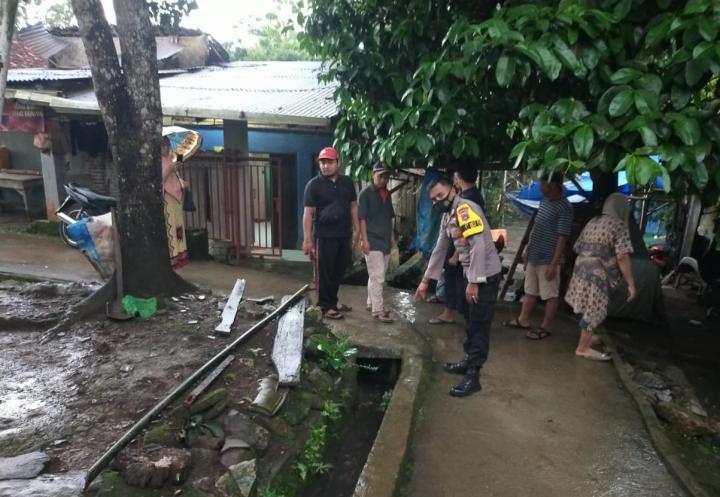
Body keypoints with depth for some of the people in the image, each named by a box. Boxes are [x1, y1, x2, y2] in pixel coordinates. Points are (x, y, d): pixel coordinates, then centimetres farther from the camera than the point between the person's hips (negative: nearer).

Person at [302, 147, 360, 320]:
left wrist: (356, 229, 9)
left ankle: (333, 302, 30)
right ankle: (326, 306, 13)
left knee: (339, 270, 14)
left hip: (344, 235, 5)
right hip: (324, 236, -5)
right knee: (324, 273, 2)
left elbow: (353, 206, 15)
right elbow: (308, 212, -10)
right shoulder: (314, 185, -7)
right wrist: (307, 239, -14)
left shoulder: (347, 182, 7)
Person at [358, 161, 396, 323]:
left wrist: (392, 236, 17)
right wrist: (364, 240, -16)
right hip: (372, 241, -7)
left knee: (377, 276, 15)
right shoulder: (365, 194, -8)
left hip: (385, 241, 7)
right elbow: (361, 218, -11)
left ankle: (372, 303, 27)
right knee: (377, 277, -7)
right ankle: (378, 310, -1)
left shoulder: (387, 194, 13)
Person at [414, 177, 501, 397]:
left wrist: (474, 282, -24)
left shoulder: (466, 208, -18)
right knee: (471, 322, 20)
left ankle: (473, 376, 3)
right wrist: (425, 280, 18)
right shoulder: (447, 217, 12)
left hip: (486, 275, -10)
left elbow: (479, 246, -25)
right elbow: (439, 249, 17)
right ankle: (469, 361, 35)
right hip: (473, 275, 10)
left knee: (479, 325, -4)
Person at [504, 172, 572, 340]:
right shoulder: (544, 201, 8)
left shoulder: (564, 207, -17)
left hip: (548, 259, -8)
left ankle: (545, 327, 17)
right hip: (534, 256, 8)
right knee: (530, 291, 19)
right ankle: (522, 320, 31)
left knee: (550, 295, 6)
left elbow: (562, 238, -19)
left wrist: (554, 264, -20)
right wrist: (527, 249, 19)